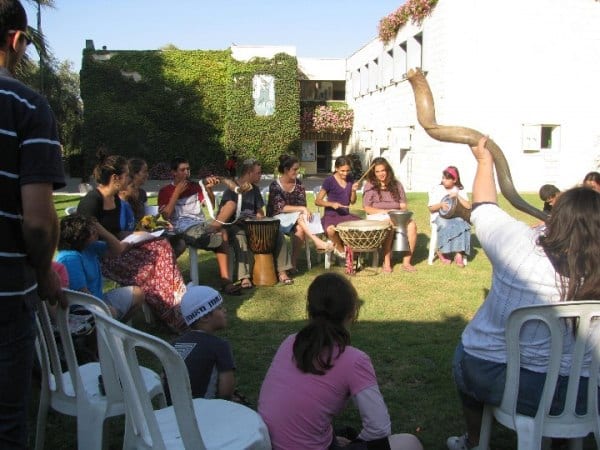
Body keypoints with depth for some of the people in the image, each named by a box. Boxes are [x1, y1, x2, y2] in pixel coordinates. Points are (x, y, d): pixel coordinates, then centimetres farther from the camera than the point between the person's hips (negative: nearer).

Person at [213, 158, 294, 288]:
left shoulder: (255, 189, 13)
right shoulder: (232, 190, -7)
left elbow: (259, 211, 17)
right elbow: (224, 213, -12)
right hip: (234, 225, -6)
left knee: (278, 234, -14)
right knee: (240, 236, -40)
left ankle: (282, 271, -13)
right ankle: (244, 277, -43)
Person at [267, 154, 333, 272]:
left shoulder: (298, 184, 3)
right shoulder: (275, 186, -11)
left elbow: (302, 204, 2)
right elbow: (281, 207, -20)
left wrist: (304, 210, -22)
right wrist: (302, 209, -27)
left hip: (296, 218, 4)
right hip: (277, 218, -4)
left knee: (300, 228, -31)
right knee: (299, 216, -32)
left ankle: (294, 261, -24)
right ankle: (318, 242, -38)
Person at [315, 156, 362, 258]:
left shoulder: (350, 180, 9)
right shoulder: (329, 181, -7)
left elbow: (352, 202, 14)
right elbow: (317, 201, -6)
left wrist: (353, 191, -6)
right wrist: (331, 204, -22)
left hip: (345, 215, 5)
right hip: (331, 215, -5)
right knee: (331, 230, -39)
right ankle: (340, 248, -5)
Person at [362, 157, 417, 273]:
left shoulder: (396, 185, 13)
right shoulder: (370, 186, 3)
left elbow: (403, 205, 11)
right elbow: (367, 208, -5)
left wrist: (403, 211, -13)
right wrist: (385, 211, -16)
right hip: (377, 216, -3)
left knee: (412, 225, -28)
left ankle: (406, 262, -25)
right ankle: (386, 263, -30)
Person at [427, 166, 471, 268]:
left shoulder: (460, 191, 8)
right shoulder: (436, 189, 6)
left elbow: (468, 206, -3)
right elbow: (431, 208, 4)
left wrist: (458, 196, -14)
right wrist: (441, 204, -16)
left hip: (455, 216, 2)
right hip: (440, 216, -1)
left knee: (462, 225, -33)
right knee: (446, 226, -36)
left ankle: (459, 254, -32)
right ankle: (441, 251, -16)